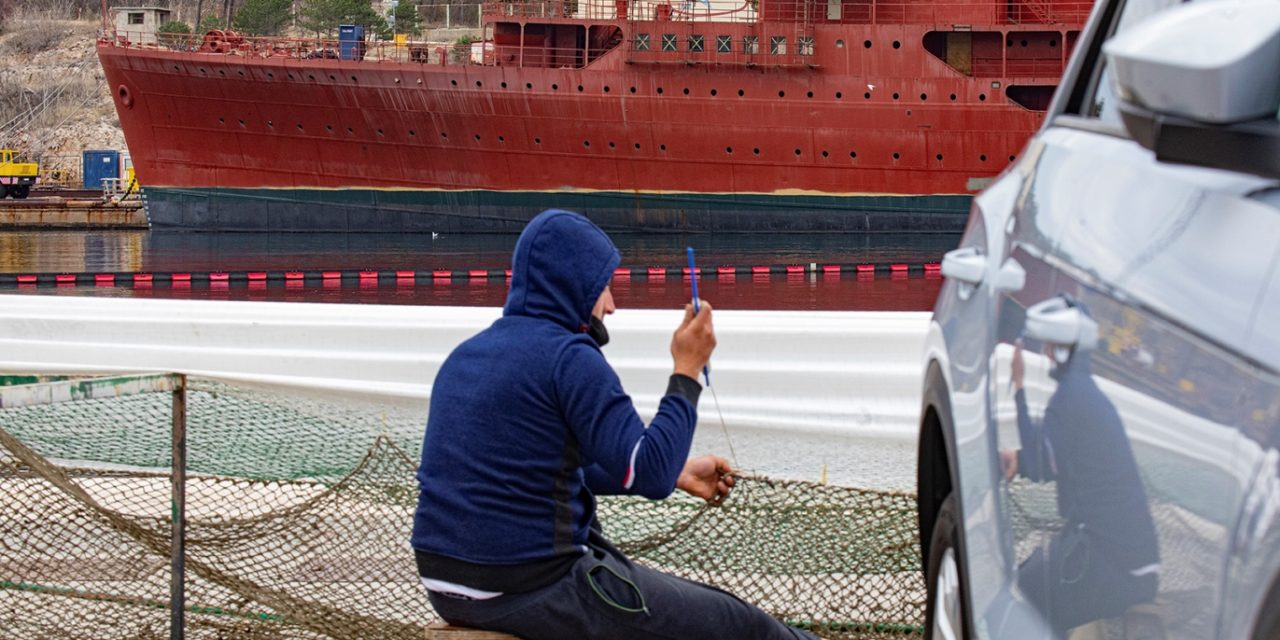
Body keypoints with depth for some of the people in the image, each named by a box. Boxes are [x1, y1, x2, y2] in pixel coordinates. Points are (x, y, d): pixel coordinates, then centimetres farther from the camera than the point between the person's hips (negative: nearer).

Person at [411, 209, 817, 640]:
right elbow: (650, 476, -17)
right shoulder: (570, 358, -13)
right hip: (537, 587, -9)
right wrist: (687, 371, -6)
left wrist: (677, 473, 25)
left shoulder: (467, 355, 14)